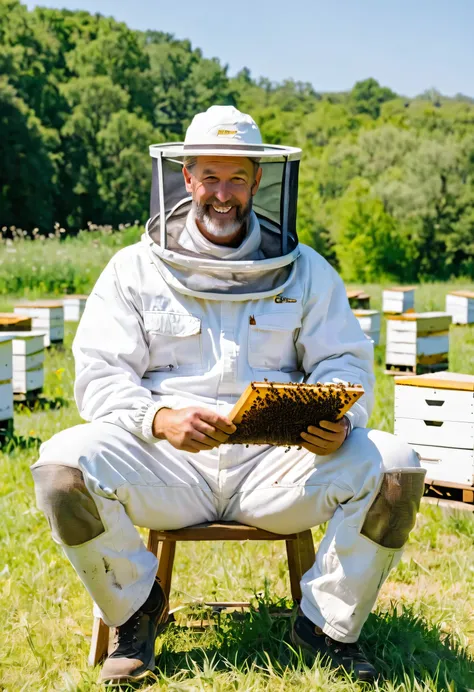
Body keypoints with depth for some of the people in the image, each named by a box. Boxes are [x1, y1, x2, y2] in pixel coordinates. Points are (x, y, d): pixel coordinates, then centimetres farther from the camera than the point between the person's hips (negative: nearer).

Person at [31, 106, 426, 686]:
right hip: (167, 466, -1)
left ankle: (328, 622, 1)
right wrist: (161, 419, -21)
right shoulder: (134, 269, 9)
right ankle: (135, 609, -1)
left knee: (395, 469, -24)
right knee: (62, 466, -29)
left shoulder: (305, 271, 14)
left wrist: (337, 423, -15)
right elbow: (98, 376, 1)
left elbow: (345, 364, 9)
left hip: (277, 464, 1)